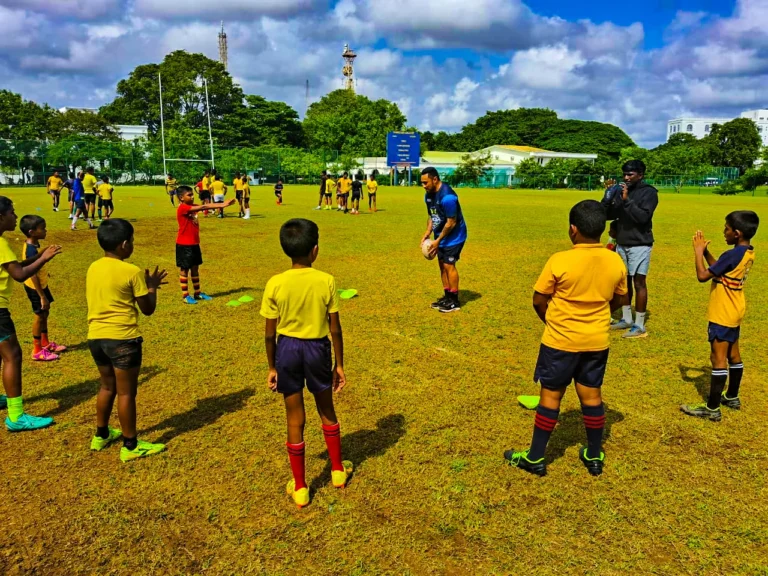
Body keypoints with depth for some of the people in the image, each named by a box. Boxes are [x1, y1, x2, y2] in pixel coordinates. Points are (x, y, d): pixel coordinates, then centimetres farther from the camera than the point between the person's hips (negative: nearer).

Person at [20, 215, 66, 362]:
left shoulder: (33, 245, 2)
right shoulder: (31, 250, -28)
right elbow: (32, 275, -27)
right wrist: (42, 296, -25)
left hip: (41, 284, 10)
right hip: (35, 287, -10)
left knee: (45, 313, 20)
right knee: (40, 316, 1)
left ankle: (46, 343, 34)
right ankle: (37, 351, 12)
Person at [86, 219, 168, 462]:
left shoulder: (93, 268, 7)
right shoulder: (132, 272, -14)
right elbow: (148, 309, -7)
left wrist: (145, 285, 19)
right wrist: (152, 286, 8)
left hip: (96, 337, 7)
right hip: (122, 339, -7)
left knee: (107, 387, 23)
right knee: (126, 393, 3)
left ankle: (101, 435, 37)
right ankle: (130, 447, 13)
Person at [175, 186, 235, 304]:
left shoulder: (193, 206, 8)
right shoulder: (182, 208, -19)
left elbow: (205, 207, -2)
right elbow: (203, 207, -28)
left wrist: (223, 204, -14)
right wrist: (222, 205, -30)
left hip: (194, 243, 9)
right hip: (184, 245, -9)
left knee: (195, 268, 15)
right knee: (184, 269, 1)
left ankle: (198, 293, 24)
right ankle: (185, 296, 9)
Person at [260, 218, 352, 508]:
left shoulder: (275, 284, -12)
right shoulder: (326, 281, -13)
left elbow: (270, 333, -6)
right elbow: (335, 328, -7)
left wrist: (272, 367, 7)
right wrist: (339, 364, 4)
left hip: (287, 348, 0)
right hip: (317, 348, 0)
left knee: (295, 421, 12)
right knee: (327, 412, 23)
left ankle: (299, 488, 25)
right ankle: (338, 470, 39)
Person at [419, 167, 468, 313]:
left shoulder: (447, 196, -28)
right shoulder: (429, 194, 1)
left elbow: (451, 222, -25)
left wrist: (438, 241, -21)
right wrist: (427, 234, 0)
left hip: (454, 236, -9)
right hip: (441, 235, 9)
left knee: (449, 265, -9)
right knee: (442, 264, 10)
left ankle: (454, 302, 0)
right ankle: (447, 296, 21)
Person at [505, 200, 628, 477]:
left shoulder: (560, 261, -19)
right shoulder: (616, 262, -5)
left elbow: (538, 301, -10)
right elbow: (617, 301, 9)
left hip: (560, 341, -4)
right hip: (597, 341, 4)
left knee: (551, 396, 6)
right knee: (591, 395, 16)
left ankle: (535, 458, 17)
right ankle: (594, 457, 29)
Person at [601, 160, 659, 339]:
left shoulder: (649, 192, -8)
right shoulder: (621, 191, 8)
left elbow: (643, 217, -21)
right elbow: (608, 215, 7)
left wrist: (627, 200, -26)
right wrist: (608, 199, -11)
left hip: (639, 245, -6)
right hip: (622, 244, 6)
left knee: (639, 282, -5)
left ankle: (639, 326, 0)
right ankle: (626, 319, 23)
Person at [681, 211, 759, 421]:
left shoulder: (732, 255, -25)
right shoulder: (748, 253, 4)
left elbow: (703, 275, -22)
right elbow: (718, 269, 15)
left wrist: (698, 252, -11)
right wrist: (705, 251, 7)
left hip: (722, 315, -10)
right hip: (734, 313, 10)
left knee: (718, 359, -5)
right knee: (733, 356, 20)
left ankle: (712, 409, 0)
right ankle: (732, 397, 35)